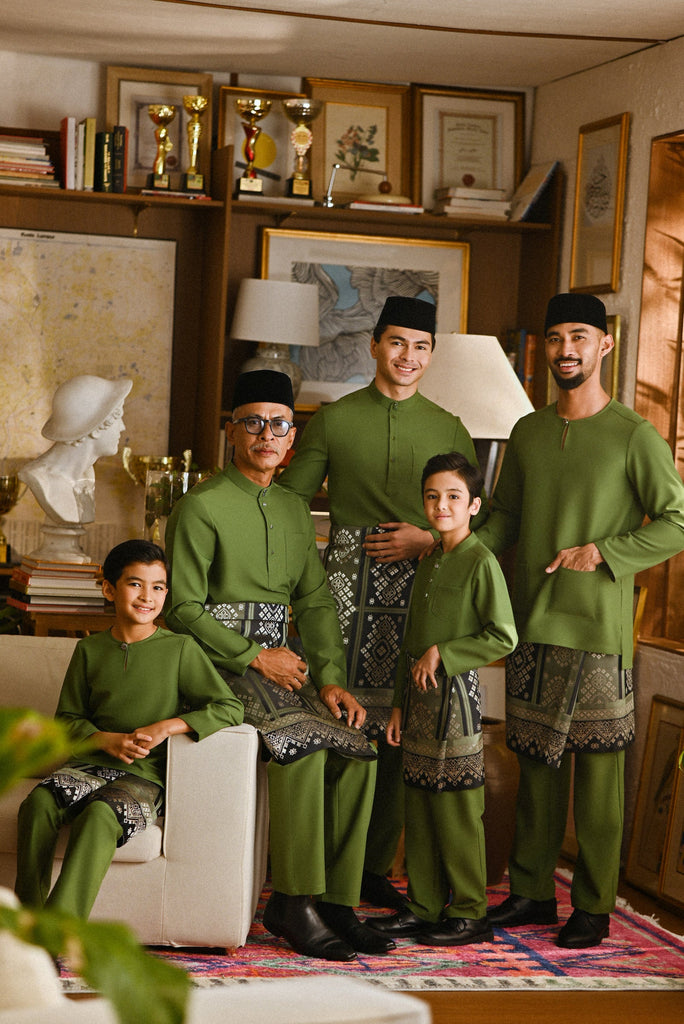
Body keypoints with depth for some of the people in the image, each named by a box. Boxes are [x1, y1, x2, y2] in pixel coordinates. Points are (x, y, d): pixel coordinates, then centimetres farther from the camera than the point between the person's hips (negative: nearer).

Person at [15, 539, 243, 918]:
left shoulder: (180, 649, 3)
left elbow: (230, 709, -2)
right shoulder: (89, 650, 11)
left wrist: (166, 726, -13)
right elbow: (67, 719, 13)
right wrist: (109, 741, -7)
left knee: (99, 814, -34)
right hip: (89, 764, 3)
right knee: (37, 804, -28)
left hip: (145, 775, -3)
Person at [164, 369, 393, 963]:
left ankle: (337, 902, -8)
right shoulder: (202, 507, -5)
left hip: (279, 658, 7)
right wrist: (255, 657, -14)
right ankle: (292, 906, -20)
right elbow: (184, 609, -9)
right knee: (305, 743, -29)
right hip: (218, 662, -7)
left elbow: (316, 602, 14)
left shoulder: (294, 511, 17)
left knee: (358, 749, -15)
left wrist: (330, 678, -1)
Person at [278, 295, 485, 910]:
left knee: (397, 730, 2)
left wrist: (429, 541, -5)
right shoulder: (334, 421, 8)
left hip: (420, 589, 2)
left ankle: (376, 868, 13)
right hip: (347, 583, -1)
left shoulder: (449, 431, 13)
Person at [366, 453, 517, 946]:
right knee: (419, 806, 10)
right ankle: (424, 908, 19)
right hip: (419, 694, 8)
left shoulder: (481, 562, -10)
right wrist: (400, 704, 16)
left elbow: (503, 637, -17)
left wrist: (441, 655, -14)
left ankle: (470, 914, 7)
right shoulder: (428, 563, 14)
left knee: (457, 810, -3)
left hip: (456, 693, -8)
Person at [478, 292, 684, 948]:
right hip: (530, 624, 5)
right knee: (536, 761, 11)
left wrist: (602, 553, -13)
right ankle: (531, 891, 21)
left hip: (598, 630, -5)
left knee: (598, 770, 0)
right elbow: (504, 518, 20)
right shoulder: (527, 433, 12)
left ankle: (594, 907, 8)